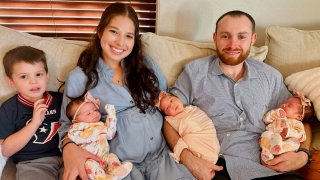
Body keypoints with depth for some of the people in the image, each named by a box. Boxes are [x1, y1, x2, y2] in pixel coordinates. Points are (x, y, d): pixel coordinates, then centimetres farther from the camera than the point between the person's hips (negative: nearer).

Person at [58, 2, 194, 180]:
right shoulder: (79, 78, 3)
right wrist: (70, 148, -15)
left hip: (161, 154, 3)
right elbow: (68, 122, 7)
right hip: (119, 163, -2)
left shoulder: (145, 64, 13)